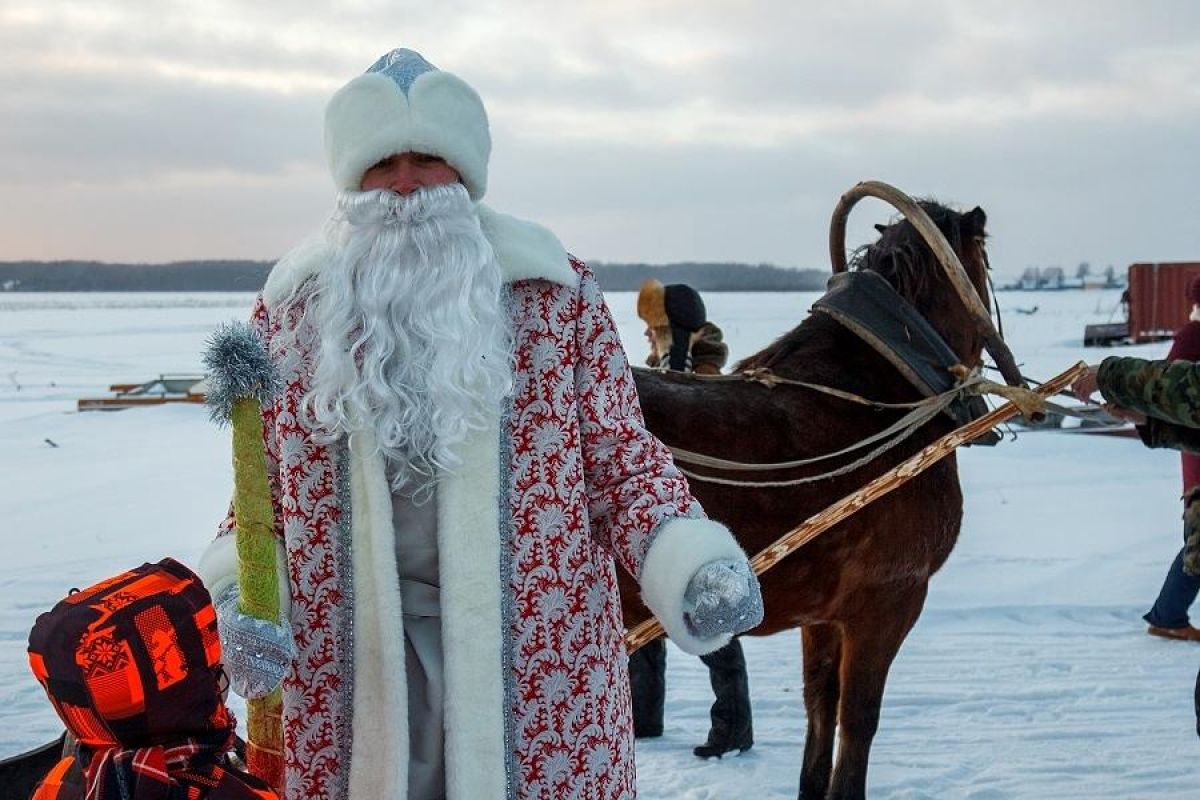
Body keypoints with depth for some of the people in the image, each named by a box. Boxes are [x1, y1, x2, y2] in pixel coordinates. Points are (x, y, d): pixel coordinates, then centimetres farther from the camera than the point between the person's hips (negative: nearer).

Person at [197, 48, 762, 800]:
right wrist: (241, 596, -8)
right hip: (353, 656, 1)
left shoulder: (559, 291, 0)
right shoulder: (290, 310, 4)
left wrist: (692, 571, -14)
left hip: (536, 651, -1)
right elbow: (266, 485, 10)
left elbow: (622, 457, 3)